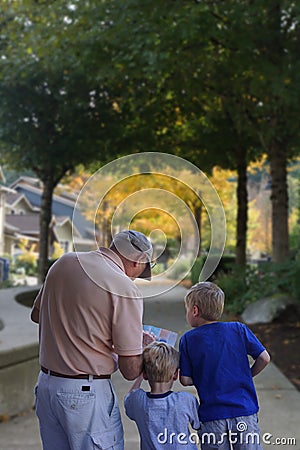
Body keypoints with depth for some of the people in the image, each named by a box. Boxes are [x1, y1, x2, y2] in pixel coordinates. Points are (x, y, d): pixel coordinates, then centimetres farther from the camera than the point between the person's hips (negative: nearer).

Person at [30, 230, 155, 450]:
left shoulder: (64, 261, 2)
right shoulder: (126, 289, -17)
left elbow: (37, 314, 18)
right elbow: (130, 370, -14)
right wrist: (144, 344, 6)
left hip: (45, 384, 7)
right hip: (87, 393, -7)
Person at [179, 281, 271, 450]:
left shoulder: (188, 339, -3)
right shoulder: (238, 329, -1)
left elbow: (185, 380, -3)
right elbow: (264, 358, 0)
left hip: (210, 416, 0)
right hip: (244, 411, 1)